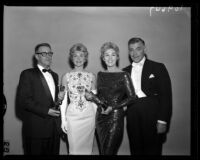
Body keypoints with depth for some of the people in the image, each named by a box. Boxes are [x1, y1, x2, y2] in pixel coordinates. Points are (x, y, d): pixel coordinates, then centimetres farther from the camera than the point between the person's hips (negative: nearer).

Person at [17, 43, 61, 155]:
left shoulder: (54, 75, 17)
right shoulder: (28, 74, -4)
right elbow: (24, 101, -11)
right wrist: (46, 111, -17)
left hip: (55, 127, 6)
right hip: (36, 128, -6)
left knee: (53, 152, 10)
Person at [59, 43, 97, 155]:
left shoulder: (91, 76, 4)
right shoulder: (66, 76, 1)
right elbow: (63, 100, 3)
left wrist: (96, 117, 6)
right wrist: (63, 120, 0)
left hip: (89, 116, 1)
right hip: (73, 115, -1)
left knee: (87, 147, 8)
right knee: (74, 147, 3)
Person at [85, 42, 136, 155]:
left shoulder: (123, 75, -6)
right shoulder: (100, 74, 9)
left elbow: (132, 97, -8)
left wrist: (113, 107, -12)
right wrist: (92, 97, -6)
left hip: (116, 116, -5)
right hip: (101, 116, 5)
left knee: (109, 151, -5)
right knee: (103, 151, 12)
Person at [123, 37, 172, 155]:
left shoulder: (158, 68, 1)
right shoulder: (125, 71, 13)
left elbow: (166, 96, -5)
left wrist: (162, 121, -11)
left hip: (152, 117, -3)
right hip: (133, 118, 4)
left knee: (152, 150, 0)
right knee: (136, 150, 8)